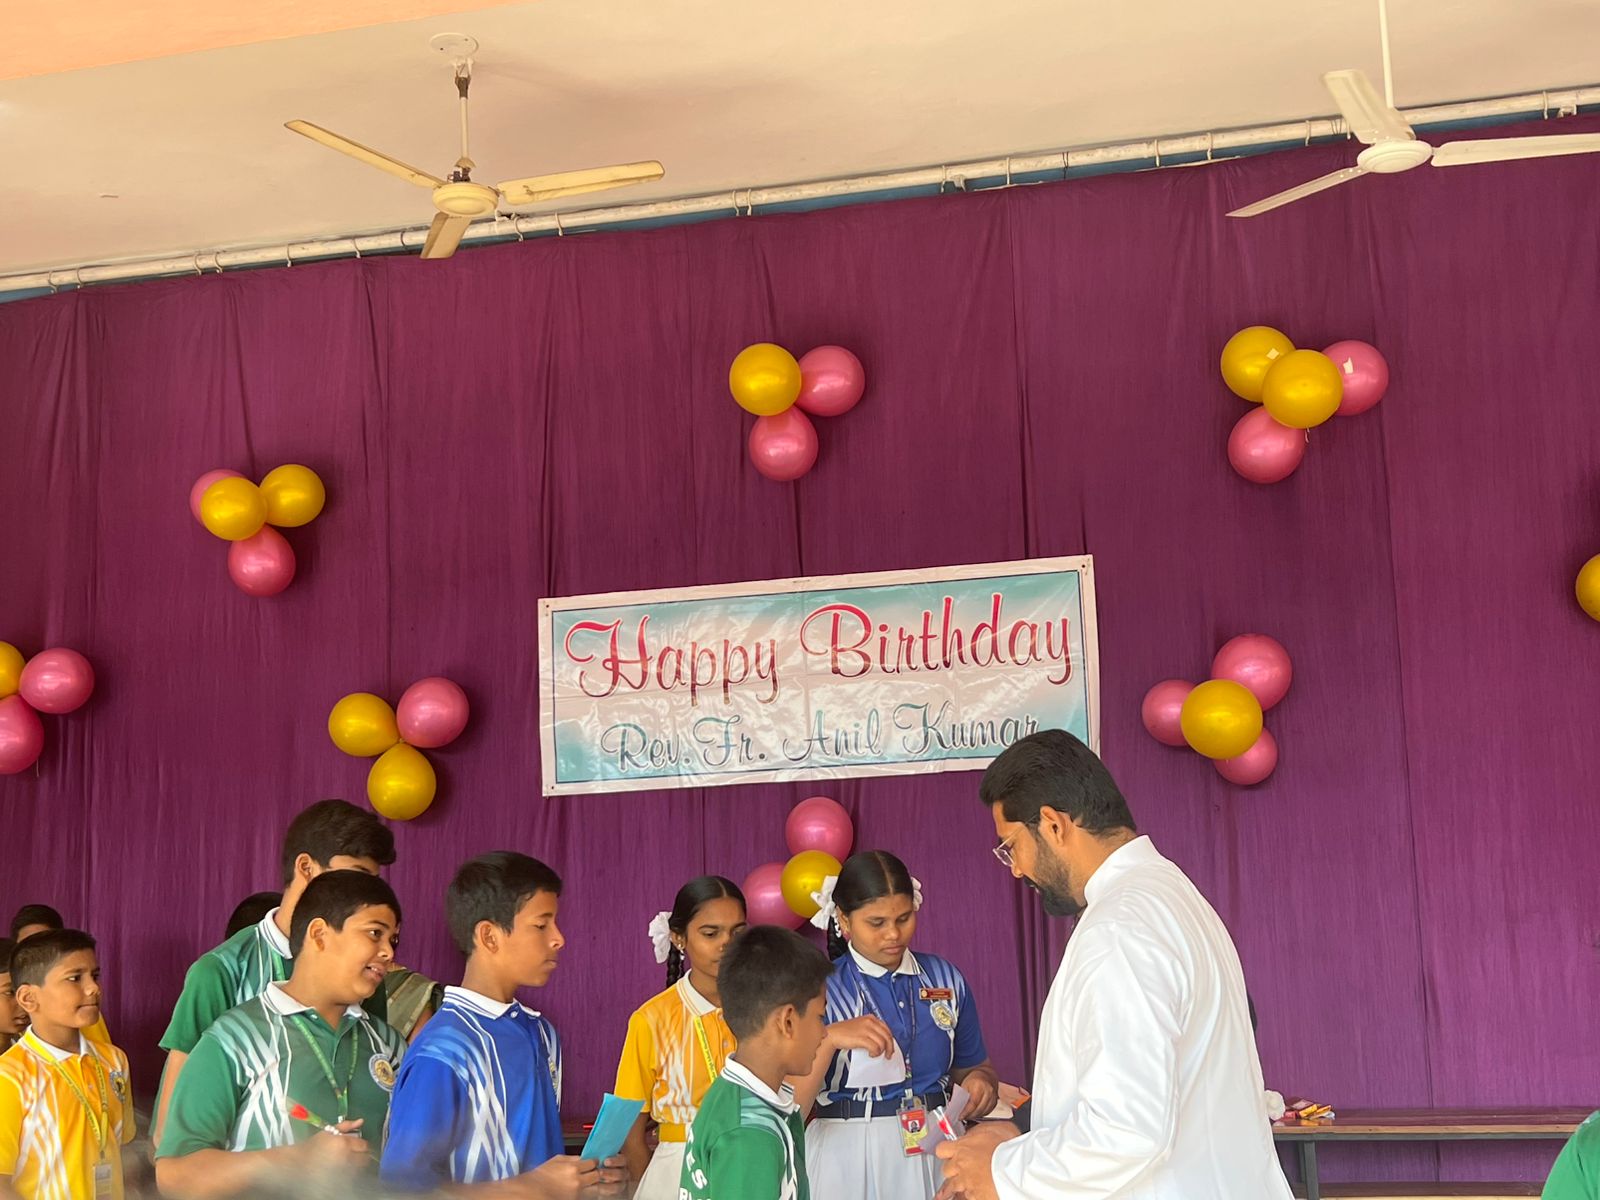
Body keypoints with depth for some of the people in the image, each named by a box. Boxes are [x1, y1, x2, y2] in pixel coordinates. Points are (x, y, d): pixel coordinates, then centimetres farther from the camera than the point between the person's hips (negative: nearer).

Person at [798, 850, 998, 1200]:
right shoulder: (820, 990, -5)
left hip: (936, 1153, 3)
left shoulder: (946, 980, 4)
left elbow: (972, 1066, 13)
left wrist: (981, 1082, -9)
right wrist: (831, 1038, -26)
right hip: (848, 1157, -3)